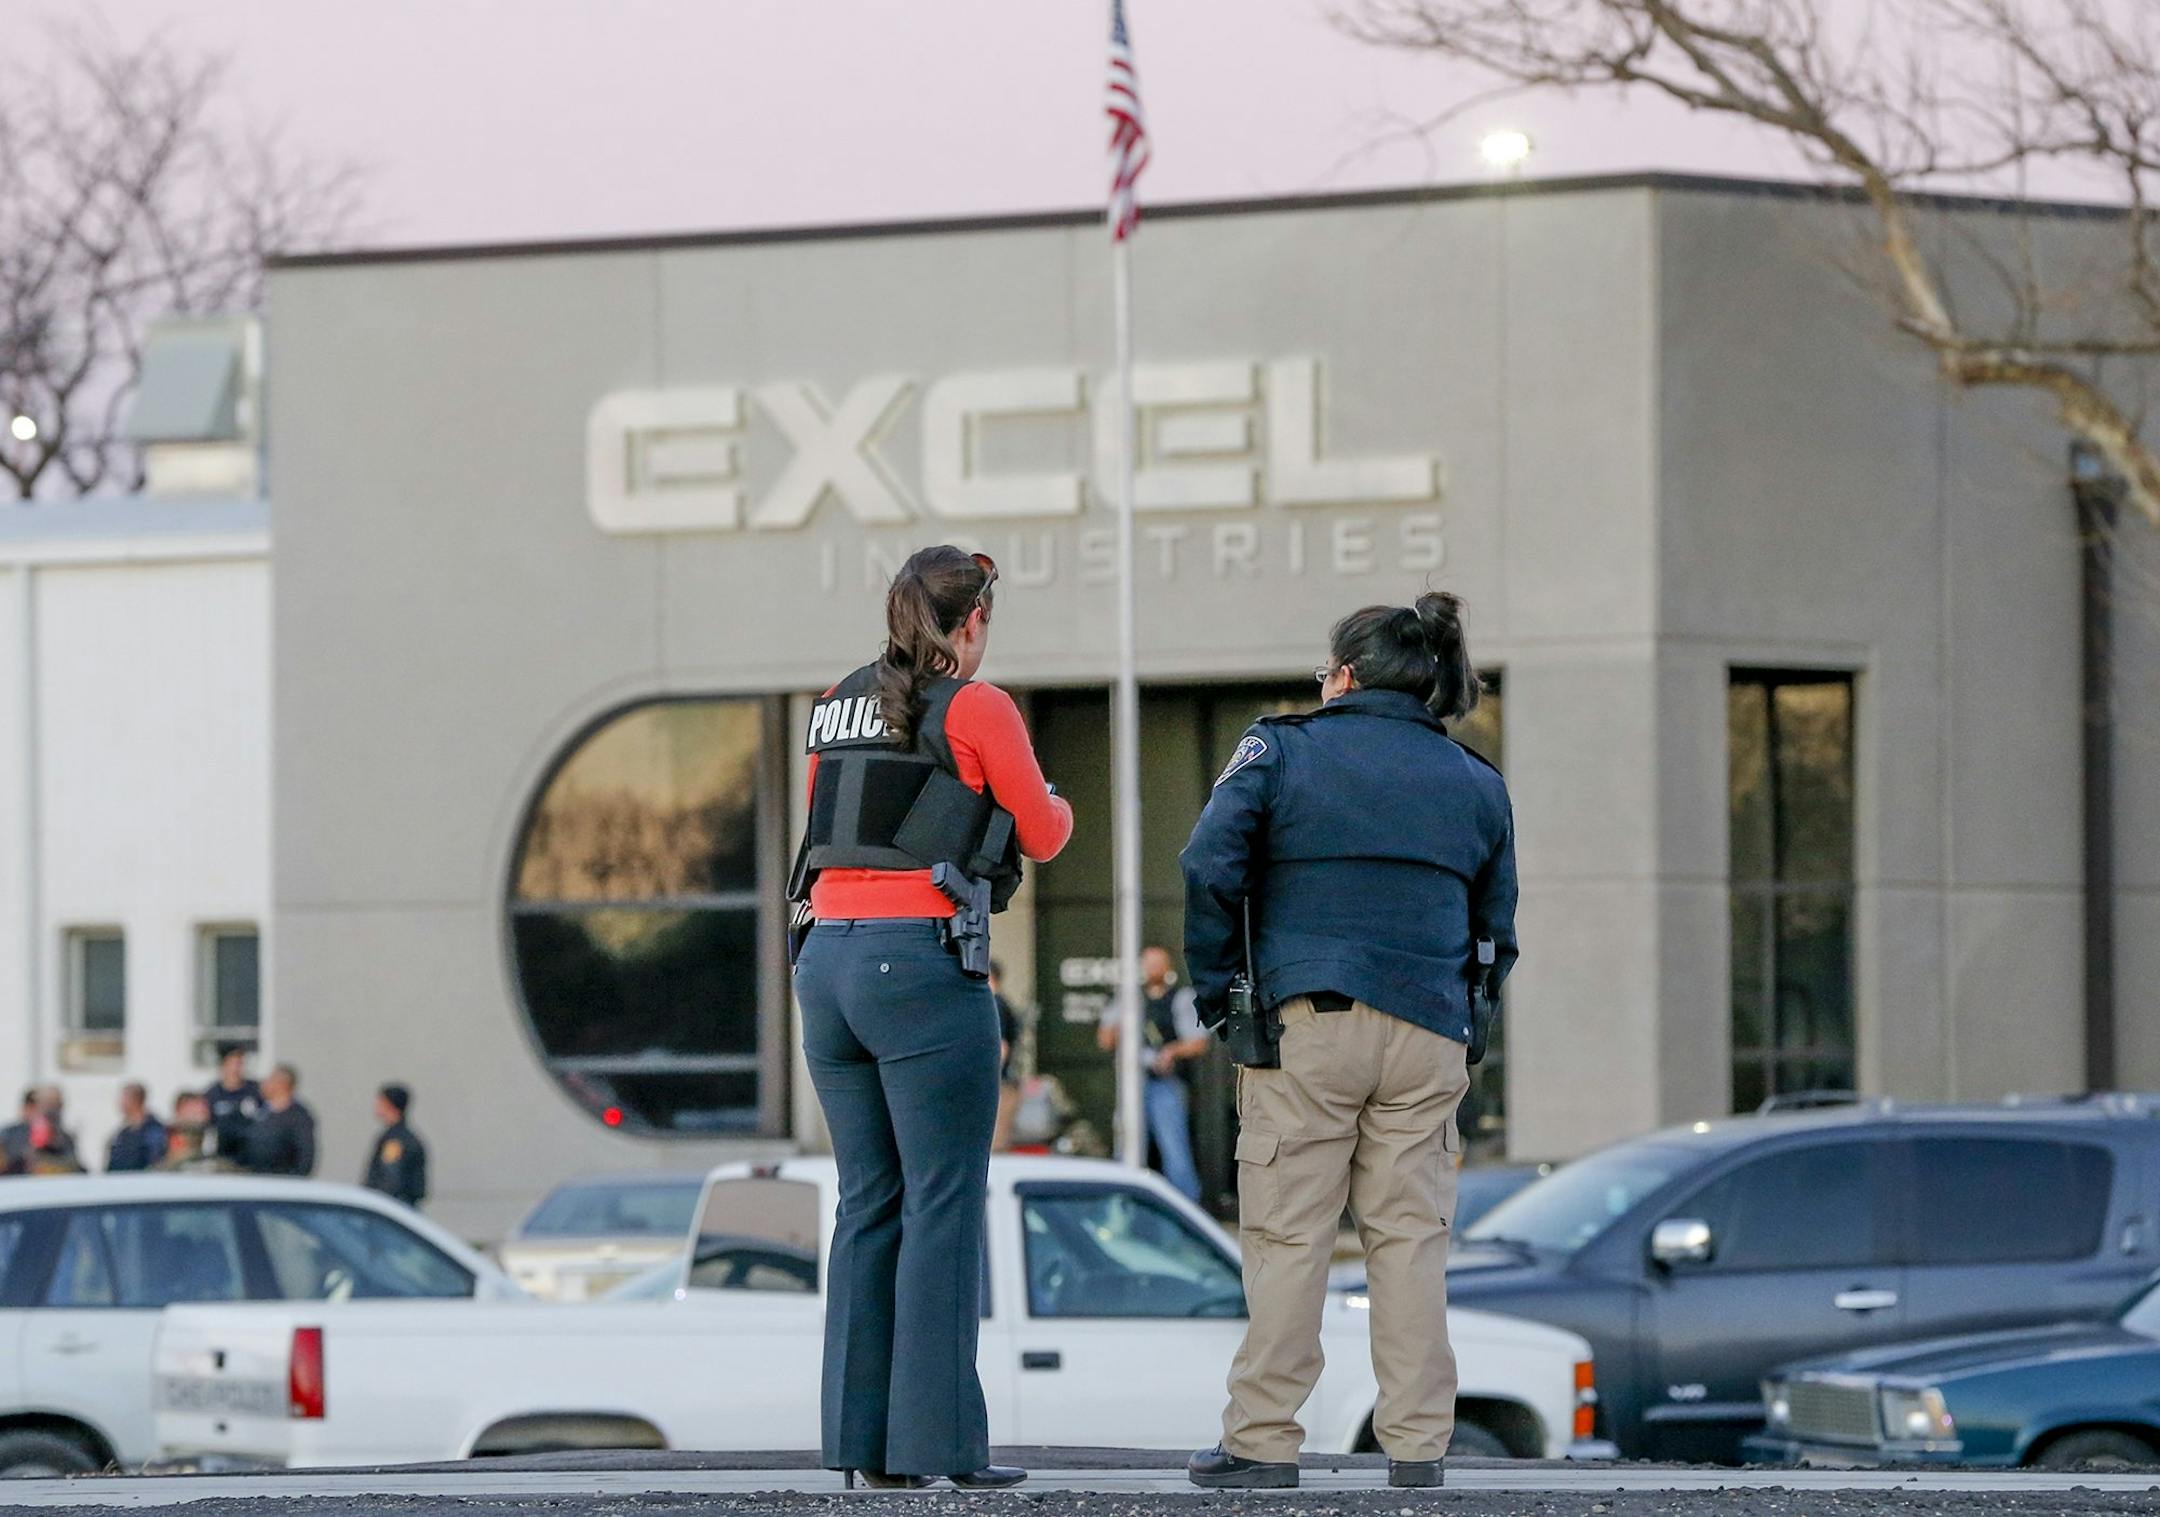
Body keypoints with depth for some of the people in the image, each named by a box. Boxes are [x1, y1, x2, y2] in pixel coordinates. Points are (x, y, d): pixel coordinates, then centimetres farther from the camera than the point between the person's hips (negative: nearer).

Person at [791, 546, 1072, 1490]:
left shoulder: (838, 707, 13)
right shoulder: (976, 707, -4)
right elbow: (1041, 836, 7)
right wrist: (1058, 808, 29)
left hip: (829, 956, 6)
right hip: (921, 962, -6)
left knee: (869, 1203, 10)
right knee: (944, 1206, -3)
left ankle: (863, 1439, 8)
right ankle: (937, 1438, -5)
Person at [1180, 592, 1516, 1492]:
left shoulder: (1282, 751, 3)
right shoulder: (1475, 783, 14)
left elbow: (1210, 866, -7)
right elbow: (1497, 926, 16)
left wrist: (1215, 990, 1)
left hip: (1308, 1021, -3)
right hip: (1427, 1037, 3)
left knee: (1287, 1234, -1)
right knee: (1410, 1235, 5)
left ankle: (1263, 1441, -1)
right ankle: (1417, 1443, 2)